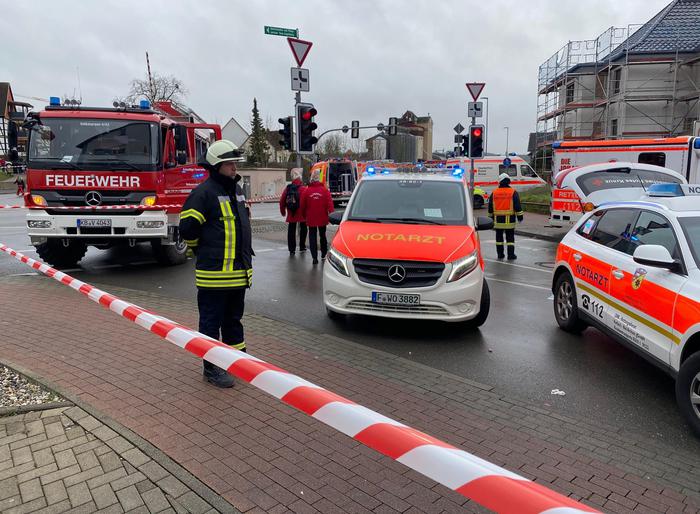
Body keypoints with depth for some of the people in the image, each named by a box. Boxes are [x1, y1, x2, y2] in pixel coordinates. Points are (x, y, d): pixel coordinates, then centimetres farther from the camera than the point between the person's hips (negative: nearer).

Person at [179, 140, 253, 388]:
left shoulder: (237, 189, 14)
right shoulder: (204, 192, -13)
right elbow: (187, 228, -15)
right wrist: (203, 251, -1)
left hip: (238, 271, 8)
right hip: (214, 273, -8)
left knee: (233, 318, 20)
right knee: (211, 321, 4)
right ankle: (212, 367, 15)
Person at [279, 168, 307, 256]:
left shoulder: (287, 188, 1)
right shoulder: (303, 188, -12)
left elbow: (282, 201, 5)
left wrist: (282, 211, 17)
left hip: (291, 215, 3)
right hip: (302, 214, -3)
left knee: (291, 231, 7)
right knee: (303, 229, 15)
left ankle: (292, 249, 6)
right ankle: (302, 247, 22)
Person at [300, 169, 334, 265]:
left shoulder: (307, 191, -4)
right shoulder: (325, 190, -5)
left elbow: (303, 205, 2)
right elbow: (330, 204, -10)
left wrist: (304, 216, 16)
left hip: (311, 218, -1)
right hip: (322, 218, 1)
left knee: (312, 237, 3)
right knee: (322, 235, 19)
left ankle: (315, 257, -5)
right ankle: (324, 254, 29)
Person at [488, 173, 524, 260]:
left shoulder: (494, 192, 5)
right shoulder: (513, 192, -2)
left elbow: (490, 207, 10)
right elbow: (517, 205, -5)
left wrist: (491, 217, 20)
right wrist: (520, 217, 1)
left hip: (498, 219, 2)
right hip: (509, 219, -2)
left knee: (499, 236, 11)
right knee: (510, 237, 2)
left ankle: (500, 254, 14)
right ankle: (511, 254, 1)